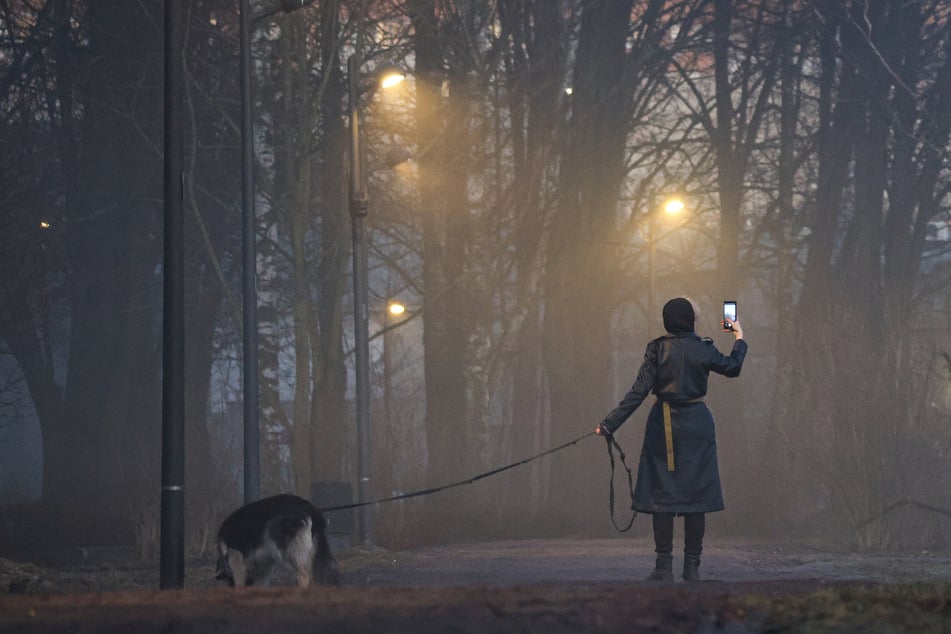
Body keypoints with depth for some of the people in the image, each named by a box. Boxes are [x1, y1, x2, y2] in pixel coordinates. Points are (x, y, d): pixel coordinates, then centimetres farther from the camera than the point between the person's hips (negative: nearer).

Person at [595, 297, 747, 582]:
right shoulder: (703, 349, -3)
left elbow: (639, 391, -10)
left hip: (664, 426, 0)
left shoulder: (657, 349, -5)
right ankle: (692, 568, 4)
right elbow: (733, 368, 15)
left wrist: (610, 424, -8)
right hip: (696, 425, 0)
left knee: (662, 493, 3)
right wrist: (739, 337, 32)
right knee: (696, 493, 5)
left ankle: (664, 567, -1)